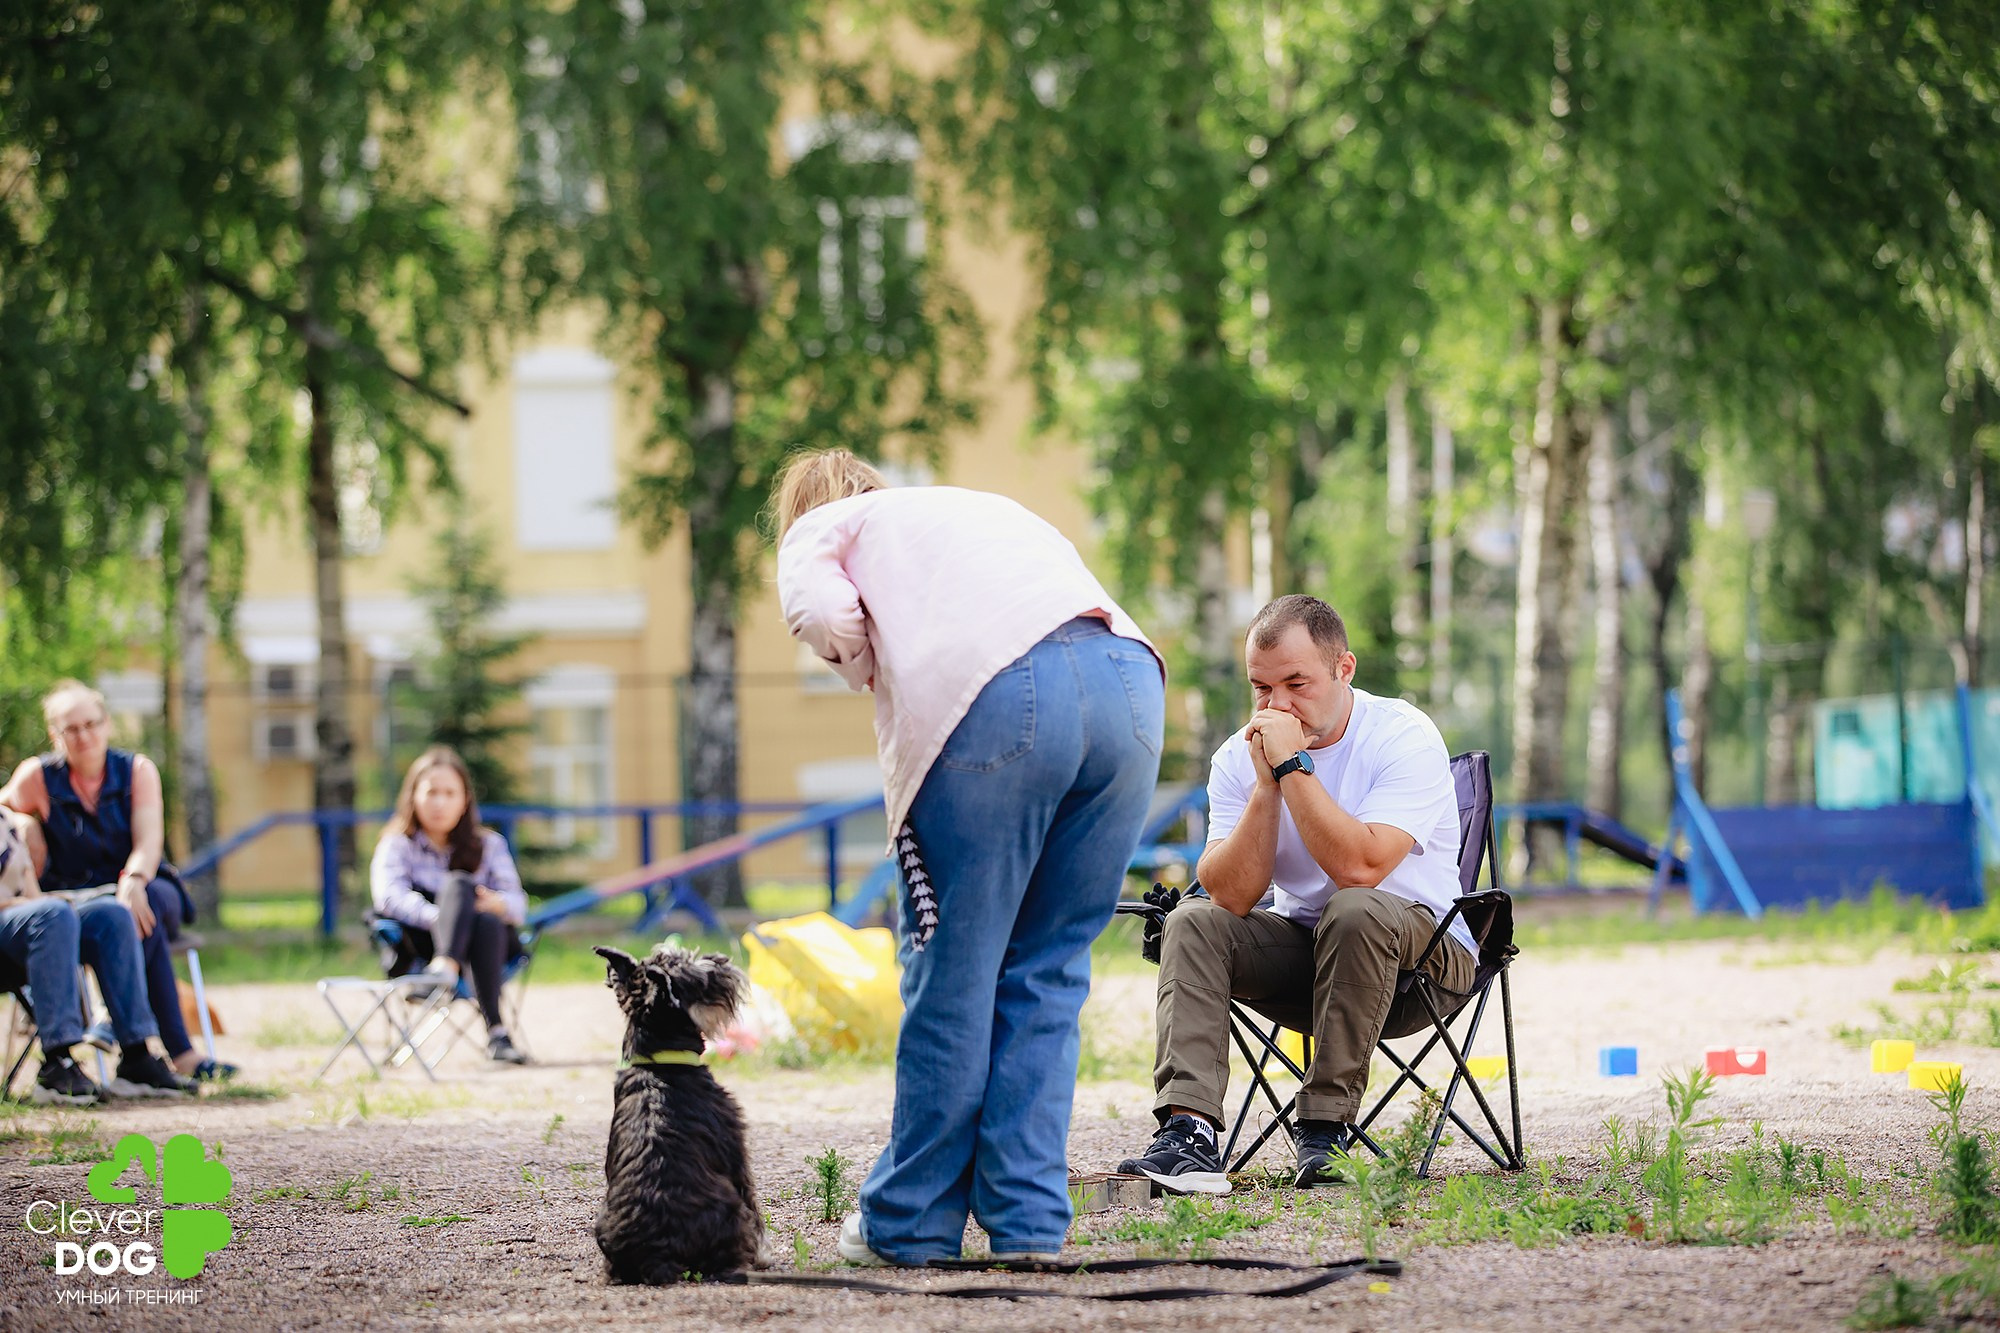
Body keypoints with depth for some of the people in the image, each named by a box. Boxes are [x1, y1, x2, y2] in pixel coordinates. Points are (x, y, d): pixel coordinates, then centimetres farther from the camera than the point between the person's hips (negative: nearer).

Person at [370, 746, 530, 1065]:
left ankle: (496, 1029, -47)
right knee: (458, 883, -29)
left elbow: (517, 904, 5)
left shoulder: (488, 845, 19)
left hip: (490, 943, 2)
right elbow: (389, 895, -9)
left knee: (488, 922, -35)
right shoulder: (397, 846, 12)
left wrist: (497, 904, -21)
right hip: (424, 947, -2)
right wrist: (437, 916, -28)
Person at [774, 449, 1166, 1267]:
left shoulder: (821, 526, 25)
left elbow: (825, 616, 2)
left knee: (954, 965, 4)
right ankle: (1027, 1221, 11)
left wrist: (876, 678, 22)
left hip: (998, 693, -5)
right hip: (1131, 677, 5)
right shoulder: (987, 507, 41)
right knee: (1048, 969, 13)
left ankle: (910, 1223, 12)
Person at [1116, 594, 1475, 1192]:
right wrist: (1267, 783, -23)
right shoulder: (1238, 758, -3)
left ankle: (1327, 1128, -28)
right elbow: (1233, 896, -15)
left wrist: (1293, 764, -28)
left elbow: (1359, 868, -31)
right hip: (1300, 951, 4)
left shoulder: (1404, 737, -16)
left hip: (1421, 948, -4)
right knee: (1192, 922, -19)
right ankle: (1188, 1132, -33)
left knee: (1356, 909, -35)